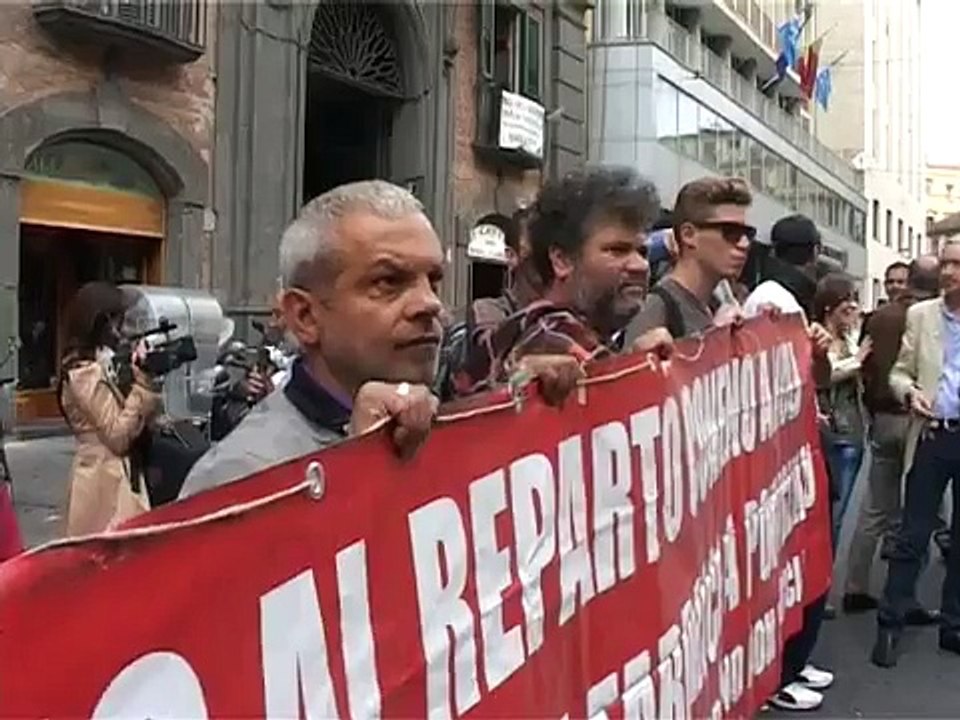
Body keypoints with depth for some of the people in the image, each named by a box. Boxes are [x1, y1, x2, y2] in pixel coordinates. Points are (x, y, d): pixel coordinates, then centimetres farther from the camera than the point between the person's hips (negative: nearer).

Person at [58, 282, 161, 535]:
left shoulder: (99, 364, 12)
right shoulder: (85, 373, -16)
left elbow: (122, 414, 13)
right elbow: (119, 436, -19)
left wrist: (139, 376, 1)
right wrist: (141, 381, -18)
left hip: (114, 475, 9)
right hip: (107, 481, -9)